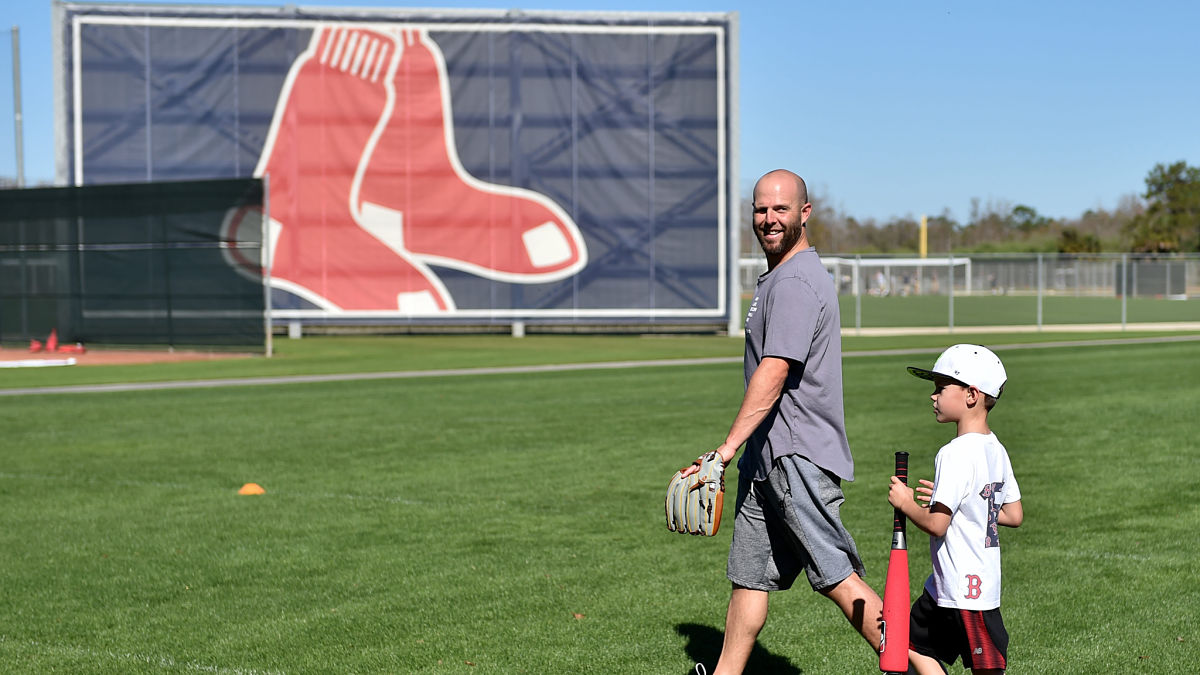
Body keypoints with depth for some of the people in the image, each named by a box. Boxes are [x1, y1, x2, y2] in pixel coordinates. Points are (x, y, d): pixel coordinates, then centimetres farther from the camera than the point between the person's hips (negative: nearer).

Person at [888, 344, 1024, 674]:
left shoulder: (956, 453, -20)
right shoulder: (996, 450, 7)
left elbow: (936, 524, -24)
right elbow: (1014, 516, 13)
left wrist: (906, 503, -6)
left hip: (965, 590, -10)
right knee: (915, 644, 21)